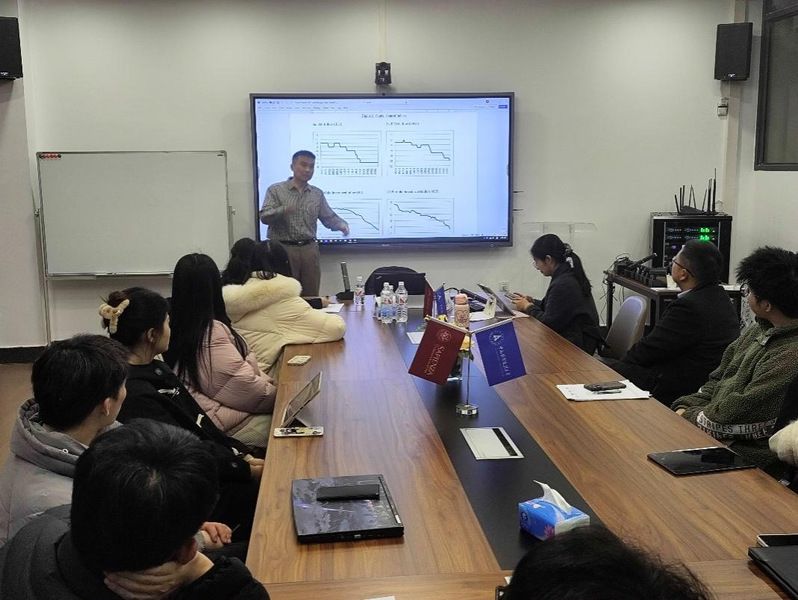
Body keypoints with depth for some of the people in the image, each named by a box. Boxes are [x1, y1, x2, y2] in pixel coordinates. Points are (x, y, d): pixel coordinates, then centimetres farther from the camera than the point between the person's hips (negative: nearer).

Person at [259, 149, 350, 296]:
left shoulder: (317, 194, 13)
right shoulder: (275, 190, 1)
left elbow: (329, 217, 13)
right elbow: (264, 217, -9)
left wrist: (341, 225, -10)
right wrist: (283, 210, -30)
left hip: (309, 249, 4)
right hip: (283, 249, -4)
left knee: (311, 296, 6)